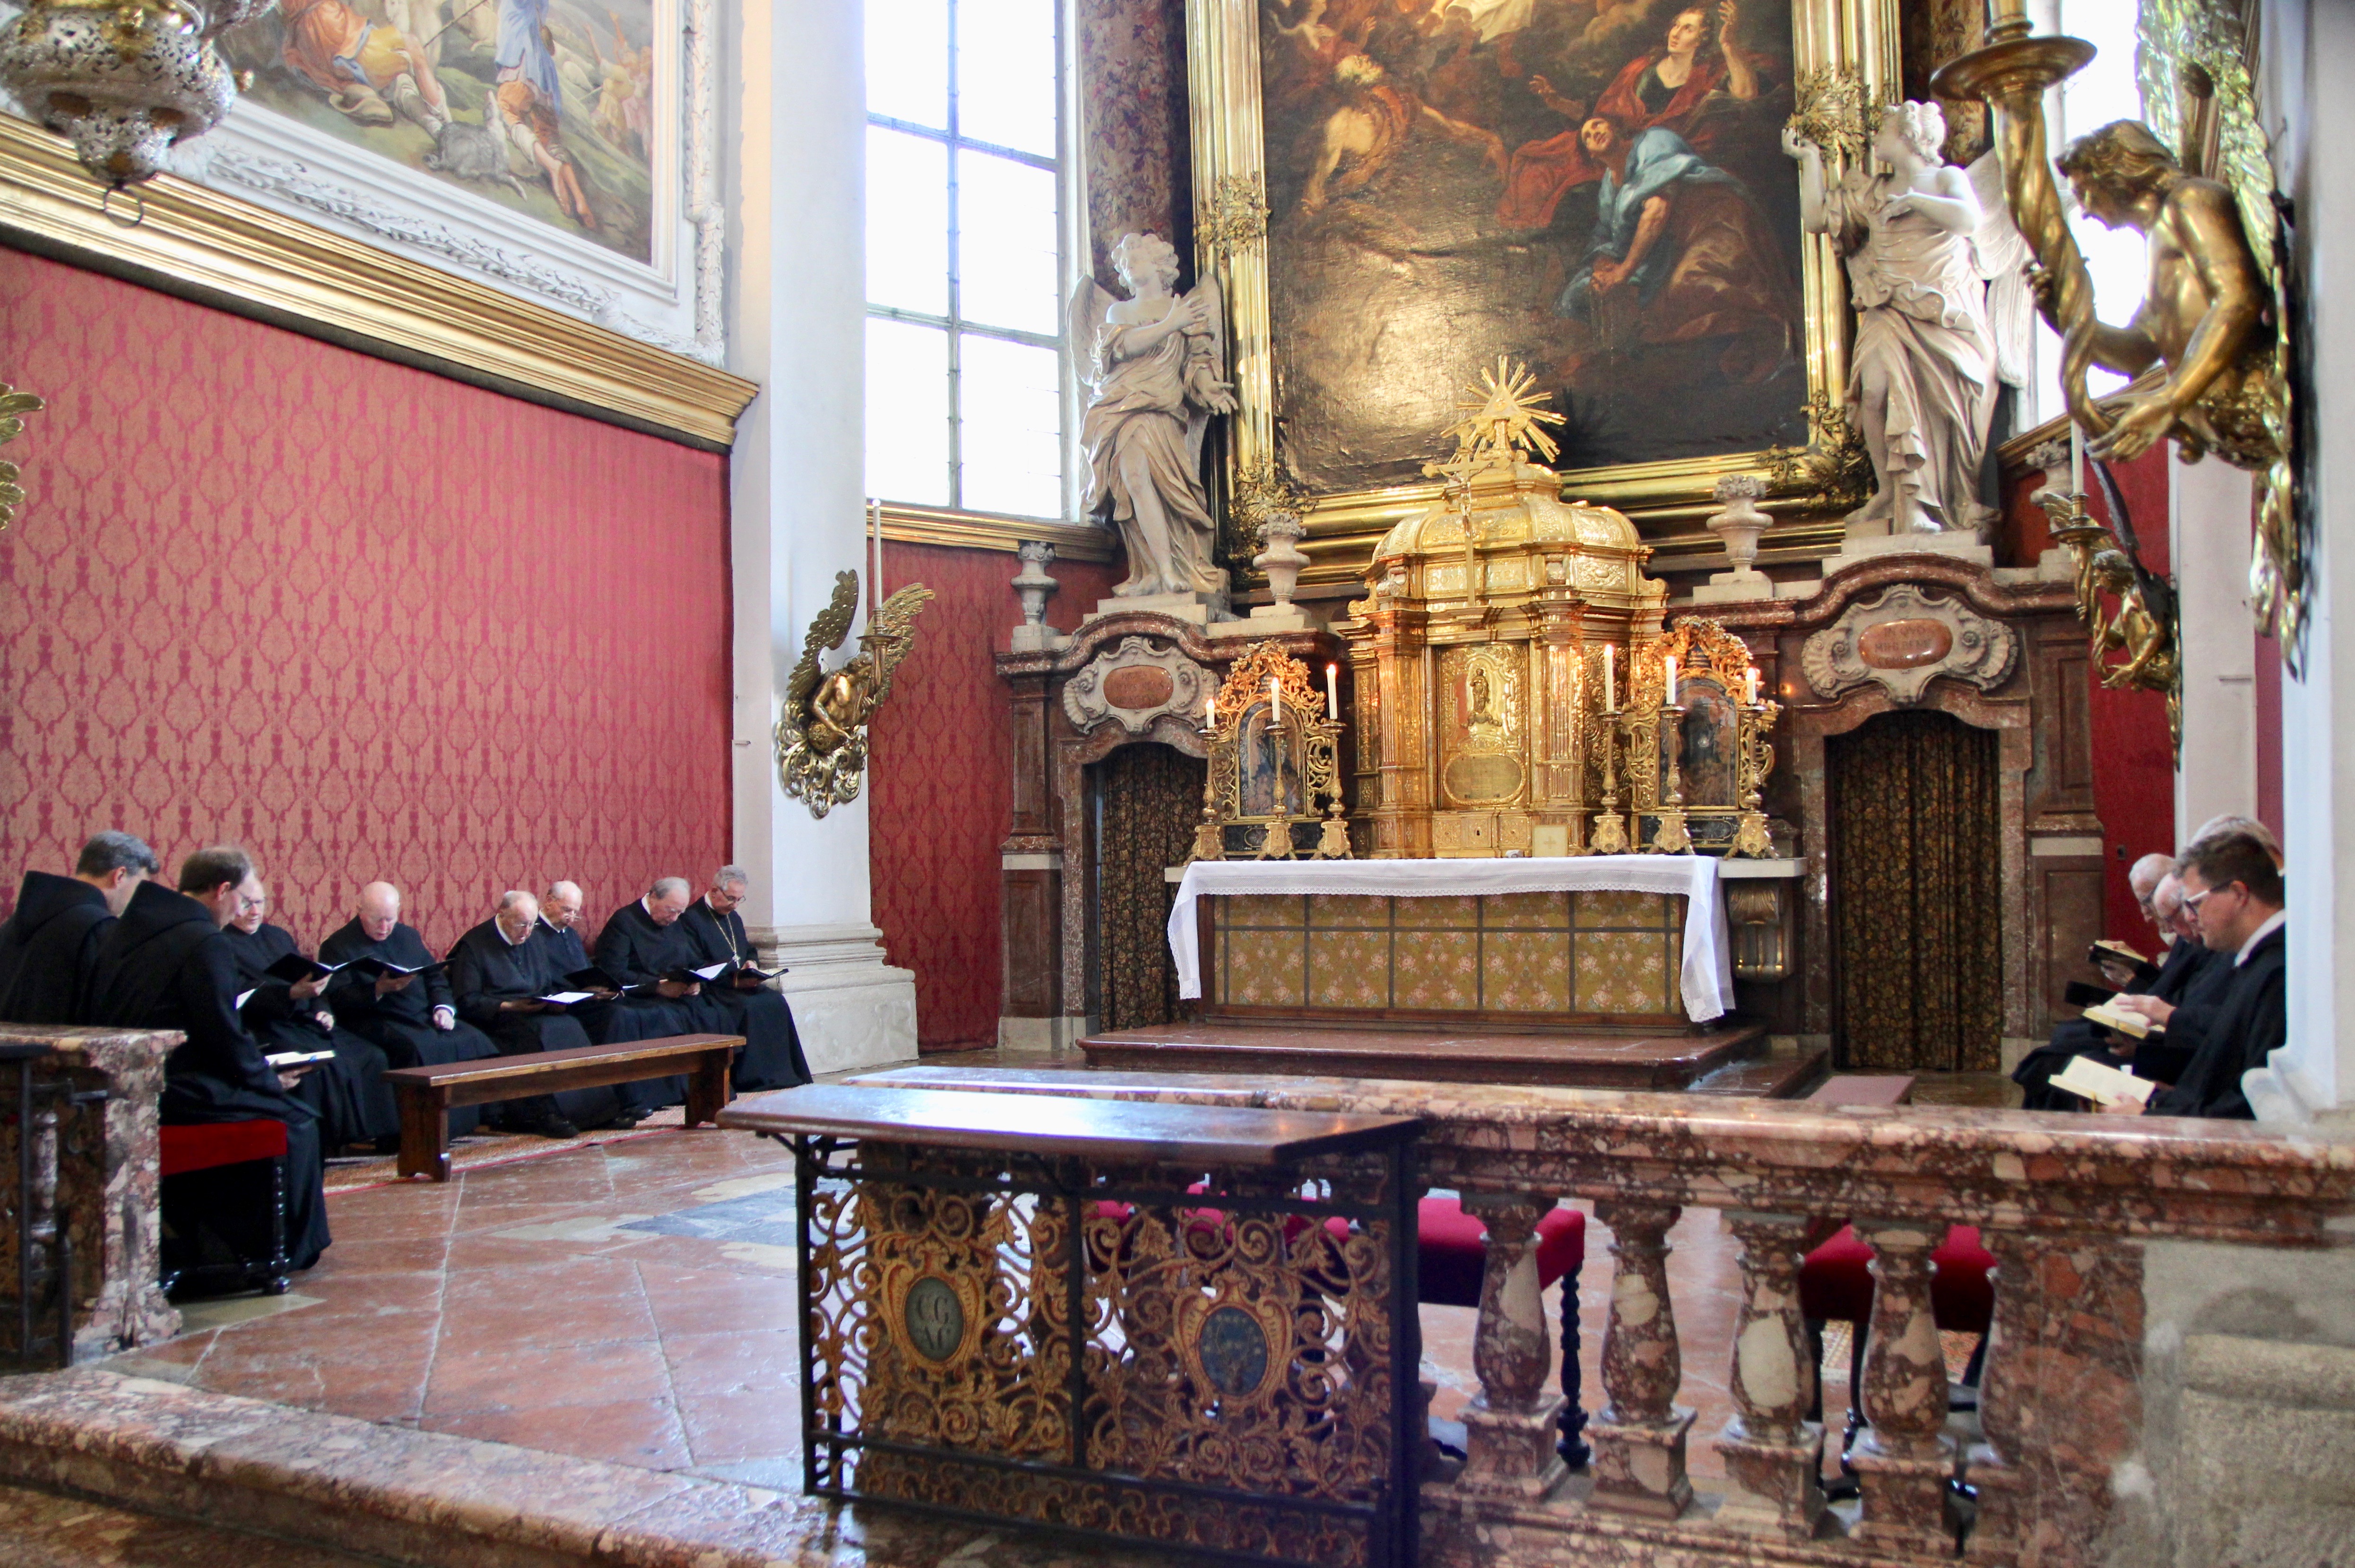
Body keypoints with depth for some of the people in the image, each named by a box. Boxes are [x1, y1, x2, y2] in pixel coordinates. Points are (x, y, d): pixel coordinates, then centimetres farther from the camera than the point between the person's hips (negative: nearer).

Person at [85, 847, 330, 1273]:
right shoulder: (205, 942, -16)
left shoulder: (126, 930, 11)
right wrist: (269, 1078, 1)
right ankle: (289, 1250, 14)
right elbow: (225, 1035, -16)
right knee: (295, 1119, 3)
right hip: (171, 1092, -9)